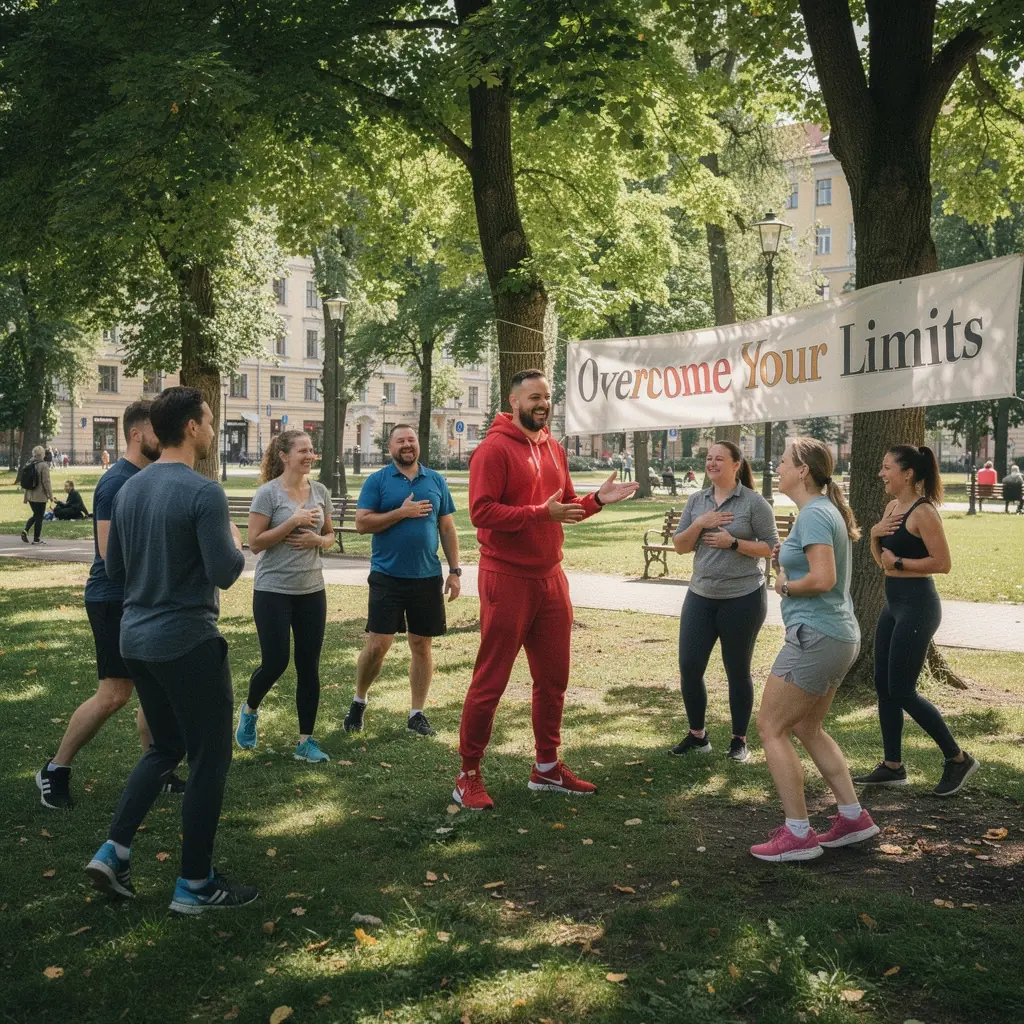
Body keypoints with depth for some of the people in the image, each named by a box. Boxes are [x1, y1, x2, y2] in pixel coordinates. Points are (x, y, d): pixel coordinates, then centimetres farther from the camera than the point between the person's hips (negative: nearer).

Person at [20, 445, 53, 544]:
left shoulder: (28, 464, 7)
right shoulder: (43, 465, -14)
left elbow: (26, 481, 12)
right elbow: (46, 482, -16)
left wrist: (25, 497, 17)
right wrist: (51, 495, -7)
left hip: (30, 495, 6)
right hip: (40, 496, -6)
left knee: (36, 514, 21)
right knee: (39, 517, 4)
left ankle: (25, 530, 2)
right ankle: (36, 539, 10)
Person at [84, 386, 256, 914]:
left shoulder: (129, 490, 7)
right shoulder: (203, 492, -17)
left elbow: (114, 569, 14)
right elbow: (225, 573, -19)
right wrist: (236, 542, 1)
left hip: (136, 639, 8)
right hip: (188, 642, -8)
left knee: (165, 747, 23)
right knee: (208, 758, 5)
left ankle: (113, 851, 15)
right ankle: (194, 885, 12)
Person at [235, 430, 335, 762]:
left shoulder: (320, 491, 5)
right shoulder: (268, 492, -10)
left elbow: (329, 535, 15)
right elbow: (254, 542, -13)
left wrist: (316, 540, -8)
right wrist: (293, 521, -19)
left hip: (312, 591, 5)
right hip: (273, 592, -5)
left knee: (309, 666, 5)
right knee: (275, 663, -3)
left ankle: (306, 741, 14)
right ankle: (249, 710, 29)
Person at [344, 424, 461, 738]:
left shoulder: (436, 481, 8)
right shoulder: (377, 481, 0)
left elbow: (447, 529, 10)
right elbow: (362, 523, -8)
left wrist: (455, 571, 4)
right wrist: (402, 512, -15)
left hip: (427, 577, 3)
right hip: (387, 576, -2)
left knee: (421, 645, 7)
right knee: (378, 643, -4)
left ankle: (417, 713, 17)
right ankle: (358, 702, 19)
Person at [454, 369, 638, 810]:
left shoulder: (553, 449, 12)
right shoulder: (494, 448, -12)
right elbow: (481, 511, -21)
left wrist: (597, 499, 2)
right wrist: (541, 513, -24)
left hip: (550, 578, 8)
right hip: (507, 580, -8)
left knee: (553, 678, 14)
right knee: (490, 682, 0)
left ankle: (547, 768, 28)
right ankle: (469, 776, 11)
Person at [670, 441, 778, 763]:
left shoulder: (754, 502, -7)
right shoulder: (696, 501, 7)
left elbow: (770, 547, -7)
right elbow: (680, 546, 6)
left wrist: (733, 542, -18)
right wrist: (699, 524, -11)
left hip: (743, 598, -4)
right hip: (701, 595, 5)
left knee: (738, 672, 6)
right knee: (689, 667, 2)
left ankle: (739, 740, 21)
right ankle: (697, 735, 20)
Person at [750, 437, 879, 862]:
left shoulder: (813, 514, -16)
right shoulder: (827, 509, 14)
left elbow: (823, 579, -26)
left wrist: (786, 586, -9)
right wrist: (789, 561, 5)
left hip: (815, 636, -10)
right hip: (840, 636, 10)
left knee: (771, 729, -2)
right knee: (806, 728, 20)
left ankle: (798, 835, 2)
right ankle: (853, 818, 23)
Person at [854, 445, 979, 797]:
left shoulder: (923, 512, -17)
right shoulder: (892, 506, 10)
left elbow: (943, 562, -22)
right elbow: (881, 558, 15)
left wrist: (898, 562, -16)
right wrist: (875, 533, -3)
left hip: (917, 606, -10)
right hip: (894, 604, 10)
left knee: (901, 691, -4)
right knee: (883, 685, 12)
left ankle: (958, 759, 10)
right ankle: (893, 767, 22)